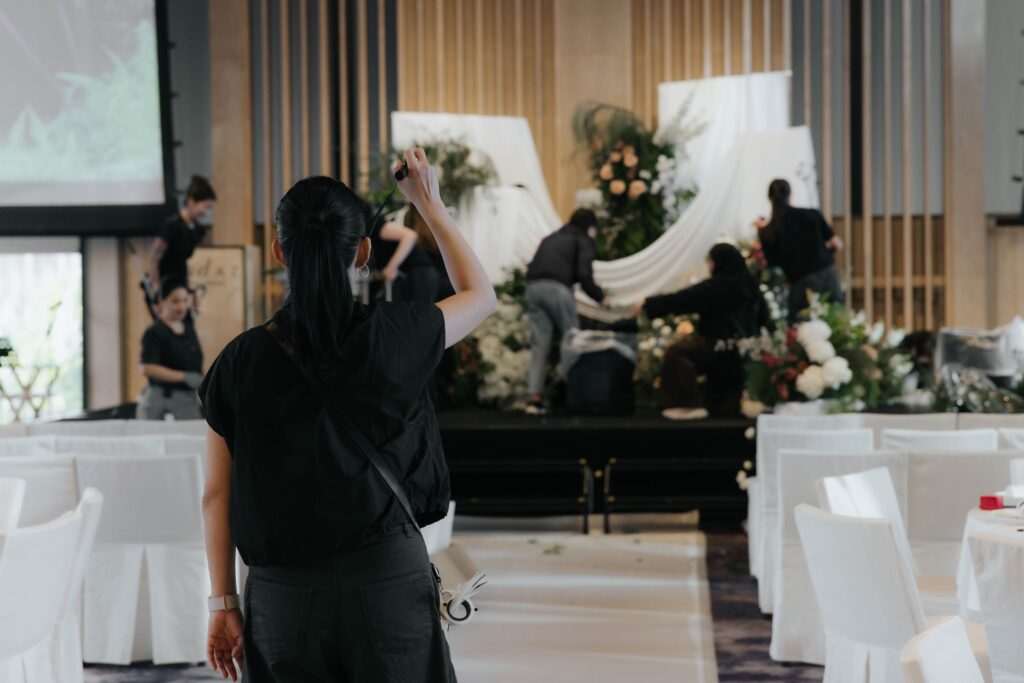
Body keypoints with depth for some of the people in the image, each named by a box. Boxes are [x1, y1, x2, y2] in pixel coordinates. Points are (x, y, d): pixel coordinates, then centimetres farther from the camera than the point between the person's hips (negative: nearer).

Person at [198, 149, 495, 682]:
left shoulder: (242, 361, -2)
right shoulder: (391, 338, -6)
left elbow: (217, 495, 2)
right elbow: (480, 295, 15)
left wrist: (223, 604, 11)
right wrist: (429, 204, 23)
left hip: (281, 593, 1)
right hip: (386, 579, -1)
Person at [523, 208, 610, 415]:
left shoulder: (550, 238, 32)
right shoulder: (584, 240, 12)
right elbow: (584, 274, -2)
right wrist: (600, 297, 9)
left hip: (533, 287, 5)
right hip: (557, 288, -5)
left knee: (539, 344, 2)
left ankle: (534, 397, -7)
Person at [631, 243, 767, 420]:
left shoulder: (718, 286, -15)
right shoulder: (749, 284, 9)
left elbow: (683, 298, -15)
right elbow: (763, 316, 20)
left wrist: (648, 304, -9)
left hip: (721, 345, -9)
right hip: (744, 350, 9)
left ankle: (688, 404, -17)